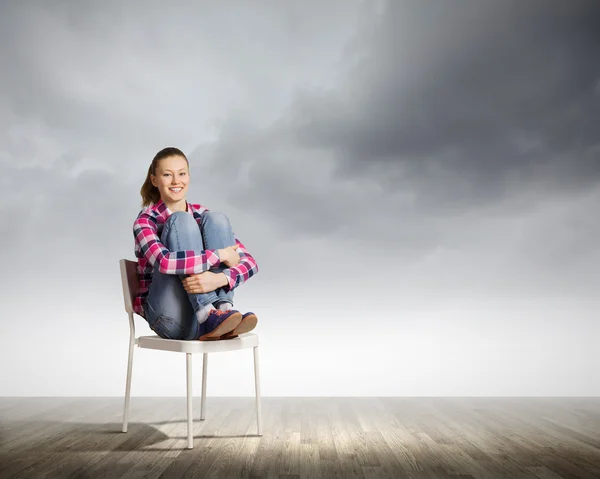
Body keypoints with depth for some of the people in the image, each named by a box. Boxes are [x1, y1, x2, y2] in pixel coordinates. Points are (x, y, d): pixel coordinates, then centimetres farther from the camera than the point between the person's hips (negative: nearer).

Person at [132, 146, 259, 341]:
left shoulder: (201, 214, 8)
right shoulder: (145, 221, -3)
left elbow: (249, 261, -3)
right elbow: (164, 262, -27)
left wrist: (220, 278, -25)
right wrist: (220, 254, -20)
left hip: (202, 307, 3)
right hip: (170, 318, -3)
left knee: (215, 219, -11)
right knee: (181, 221, -19)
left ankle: (223, 309, -26)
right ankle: (209, 316, -33)